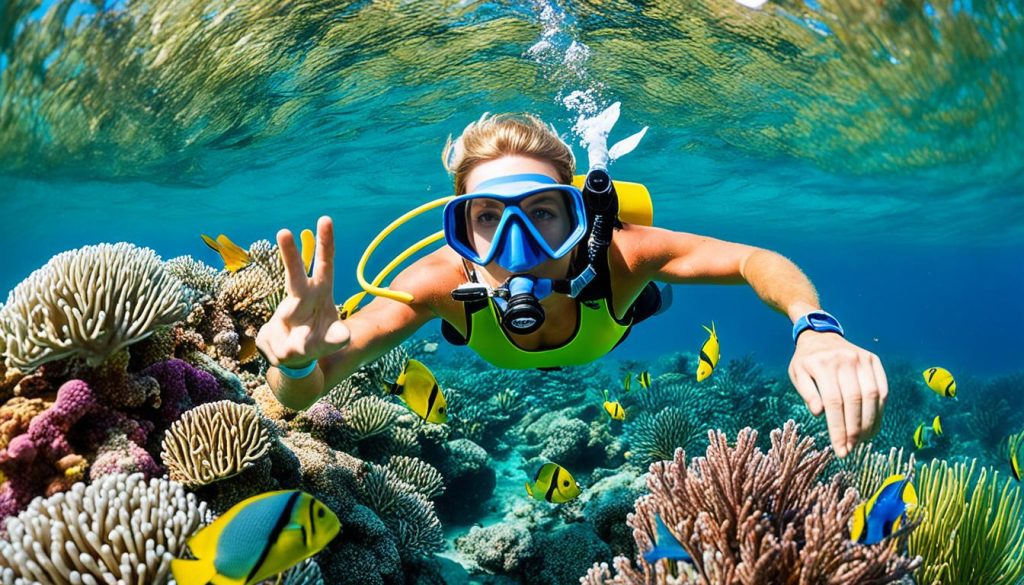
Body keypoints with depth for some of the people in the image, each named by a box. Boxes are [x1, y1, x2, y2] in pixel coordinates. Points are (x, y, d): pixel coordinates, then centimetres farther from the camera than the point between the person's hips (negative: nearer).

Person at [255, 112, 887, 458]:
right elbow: (299, 397, -50)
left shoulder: (615, 257, -50)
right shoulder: (445, 280, -50)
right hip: (495, 349, 0)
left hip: (599, 326, 1)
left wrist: (816, 328, -64)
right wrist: (298, 361, -77)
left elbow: (759, 260, -41)